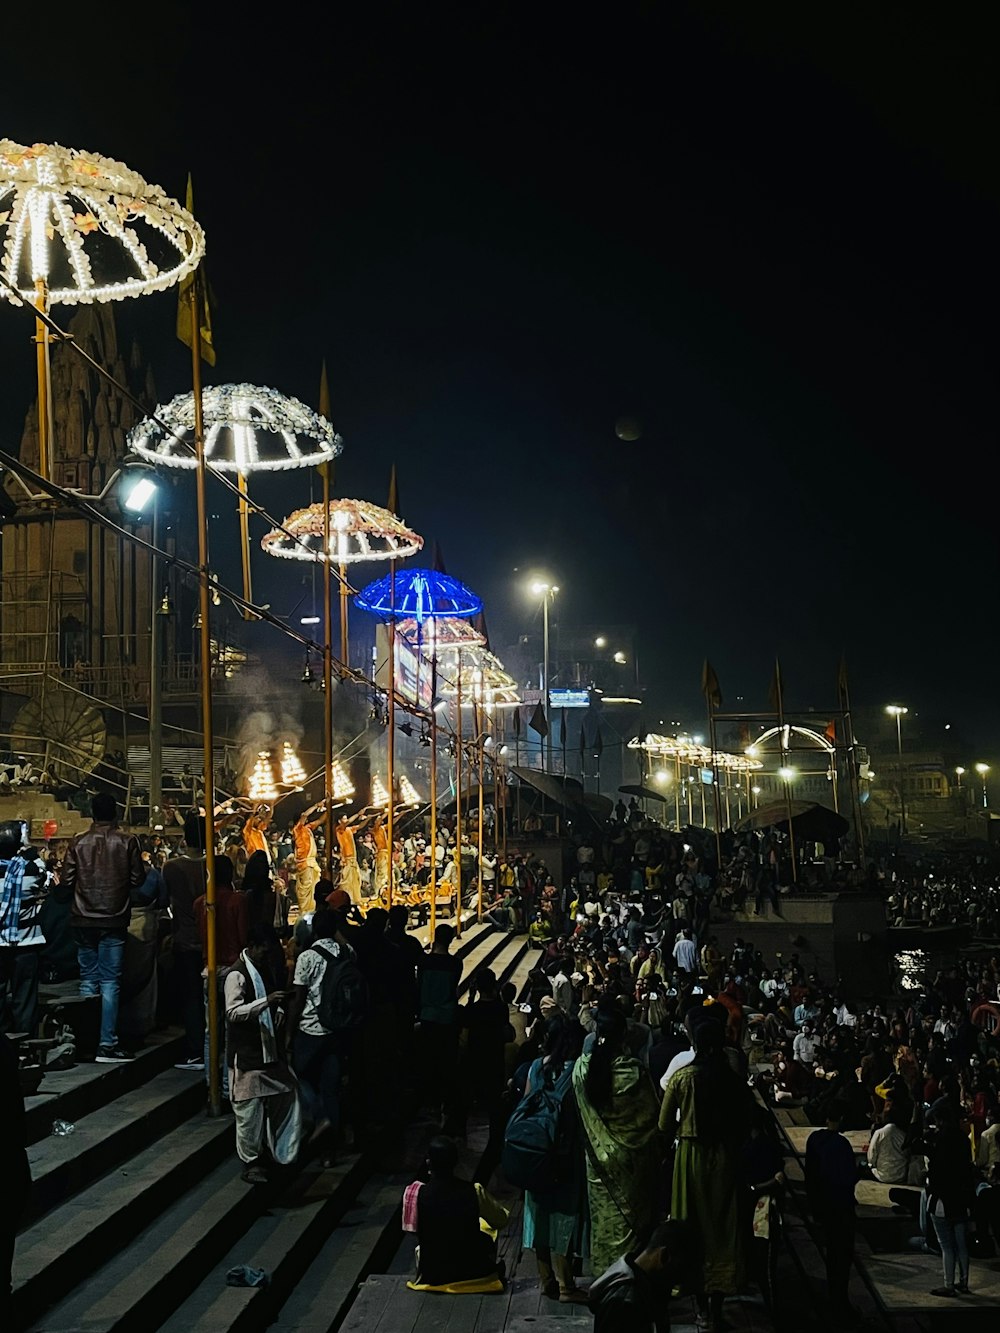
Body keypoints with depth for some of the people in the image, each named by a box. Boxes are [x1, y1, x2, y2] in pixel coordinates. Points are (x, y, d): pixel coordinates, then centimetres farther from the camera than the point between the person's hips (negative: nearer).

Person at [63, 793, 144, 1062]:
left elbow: (67, 880, 0)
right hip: (114, 919, -2)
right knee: (110, 982, 0)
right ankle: (107, 1044, -4)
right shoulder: (127, 842, -6)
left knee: (88, 980, 10)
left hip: (84, 919, 2)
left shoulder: (78, 842, -1)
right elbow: (137, 879, -4)